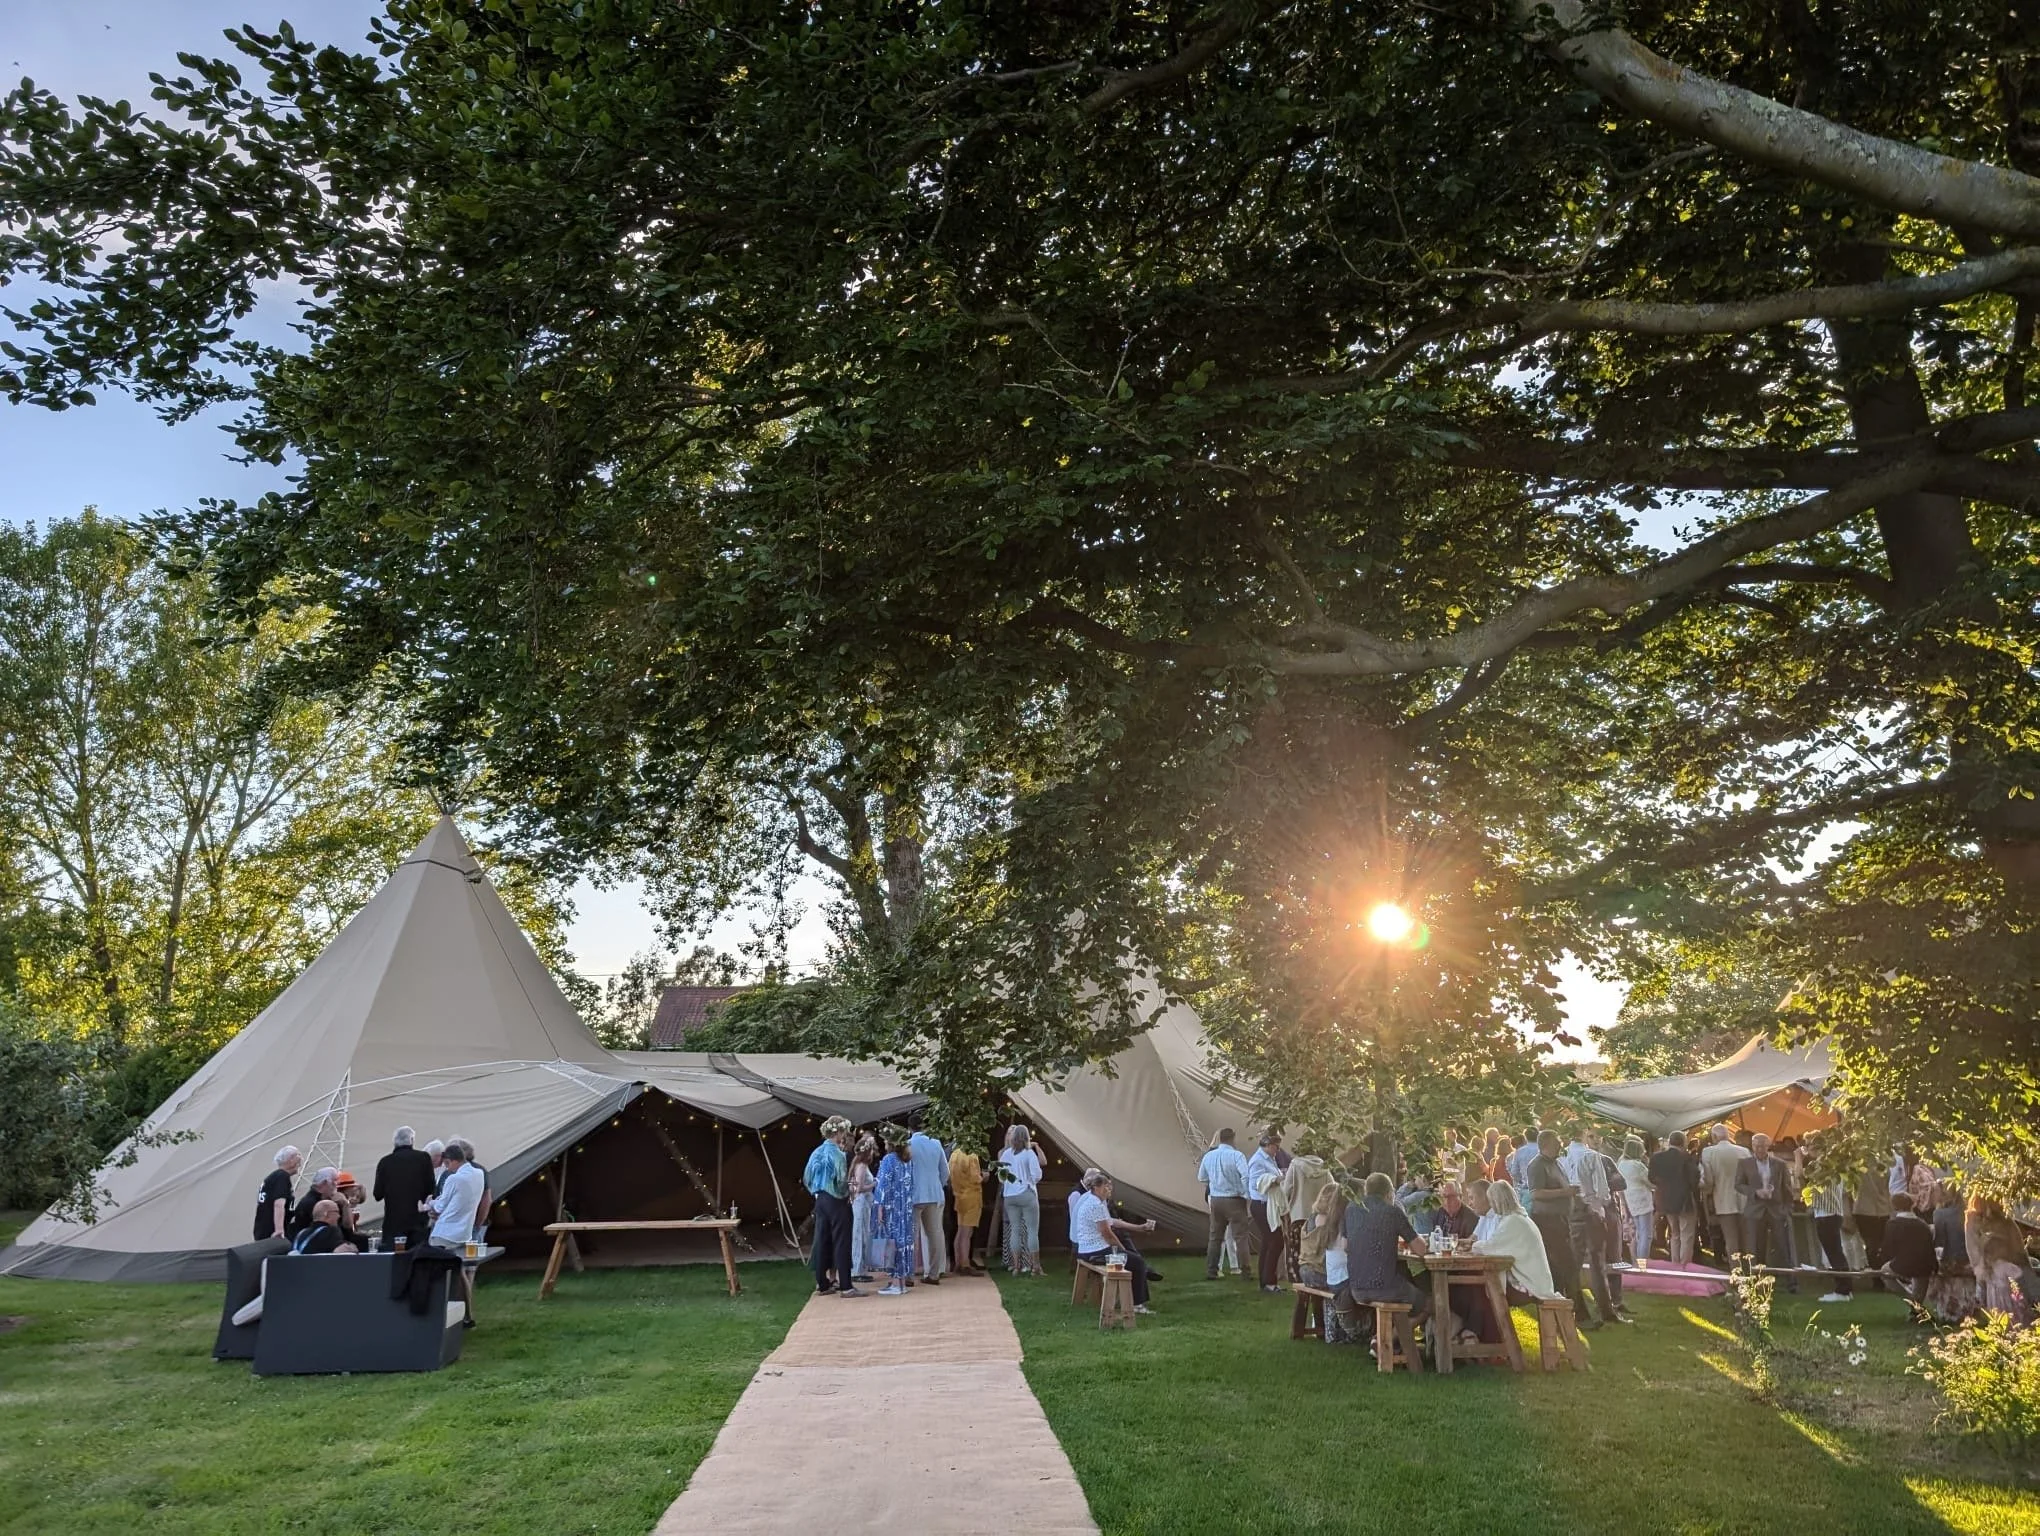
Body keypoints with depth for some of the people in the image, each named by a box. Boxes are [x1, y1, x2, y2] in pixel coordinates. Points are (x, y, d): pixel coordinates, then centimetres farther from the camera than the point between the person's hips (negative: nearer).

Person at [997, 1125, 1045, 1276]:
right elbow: (1037, 1175, -12)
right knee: (1033, 1231, 1)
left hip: (1010, 1196, 4)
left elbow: (1000, 1176, 9)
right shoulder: (1029, 1153, -9)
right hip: (1027, 1194, -4)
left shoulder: (1006, 1154, 4)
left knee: (1015, 1230, 8)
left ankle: (1016, 1266, 8)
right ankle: (1035, 1266, 0)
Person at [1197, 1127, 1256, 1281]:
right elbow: (1245, 1176, -23)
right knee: (1241, 1236, 3)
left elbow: (1201, 1178, 14)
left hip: (1215, 1200, 5)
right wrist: (1248, 1196, -14)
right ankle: (1245, 1271, 3)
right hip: (1234, 1200, -5)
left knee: (1214, 1237, 14)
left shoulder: (1208, 1156, 3)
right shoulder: (1236, 1155, -13)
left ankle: (1211, 1271, 15)